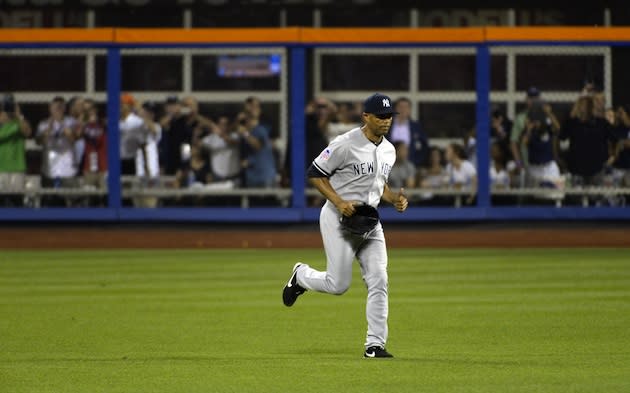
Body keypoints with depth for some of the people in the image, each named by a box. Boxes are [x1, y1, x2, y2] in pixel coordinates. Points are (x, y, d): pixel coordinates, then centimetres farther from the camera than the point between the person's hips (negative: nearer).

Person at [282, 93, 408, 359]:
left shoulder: (388, 150, 9)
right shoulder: (346, 145, -15)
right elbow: (315, 174, -11)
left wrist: (394, 198, 2)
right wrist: (339, 202, -21)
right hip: (339, 218, -7)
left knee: (379, 282, -5)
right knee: (338, 285, -6)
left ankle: (375, 344, -1)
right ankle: (301, 276, 26)